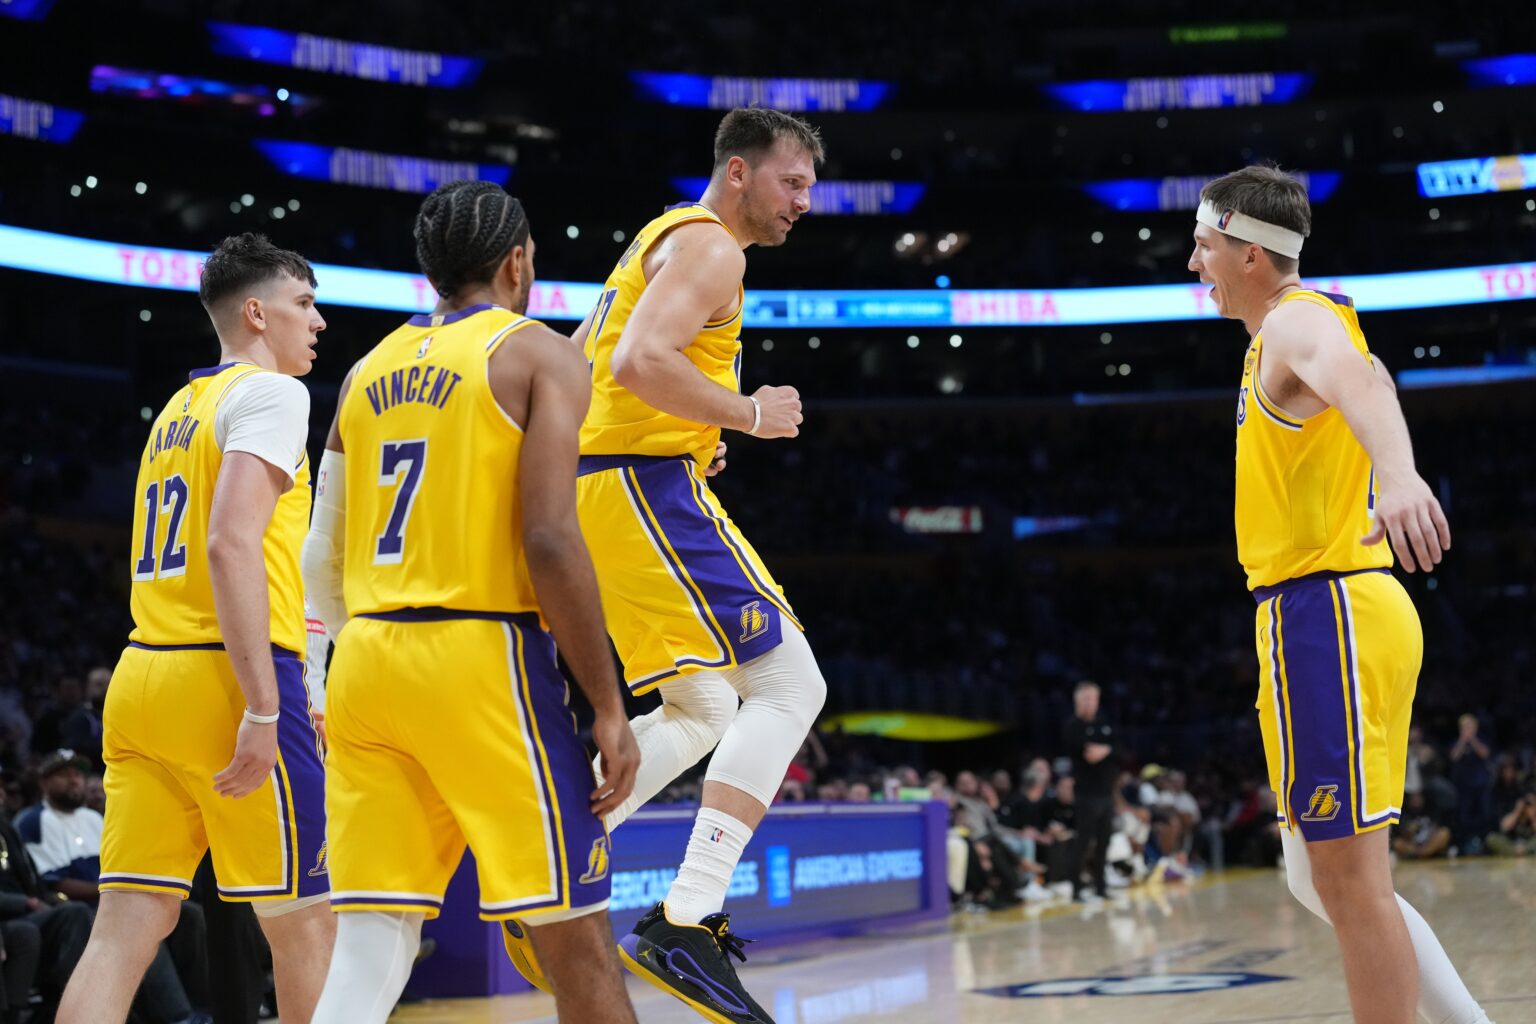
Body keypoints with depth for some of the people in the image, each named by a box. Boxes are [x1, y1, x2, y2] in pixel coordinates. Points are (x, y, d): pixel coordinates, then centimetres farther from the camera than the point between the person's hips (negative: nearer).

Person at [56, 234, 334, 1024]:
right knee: (302, 922, 5)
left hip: (143, 672, 8)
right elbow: (231, 543, -18)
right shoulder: (270, 393, -4)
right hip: (224, 678, -8)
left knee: (126, 929, 2)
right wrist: (264, 707, -22)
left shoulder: (178, 409, 22)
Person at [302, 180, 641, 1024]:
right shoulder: (540, 354, -1)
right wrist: (609, 708, -11)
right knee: (577, 942, 2)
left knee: (371, 947, 4)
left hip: (363, 666, 6)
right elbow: (549, 540, -13)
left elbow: (320, 562, 16)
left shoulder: (371, 370, 17)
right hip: (482, 663, -6)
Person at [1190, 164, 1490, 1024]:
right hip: (1330, 610, 10)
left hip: (1323, 614, -10)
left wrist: (1396, 471, -58)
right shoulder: (1310, 320, 18)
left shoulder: (1297, 321, -13)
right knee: (1320, 875, 14)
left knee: (1348, 877, -8)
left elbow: (1357, 379, -37)